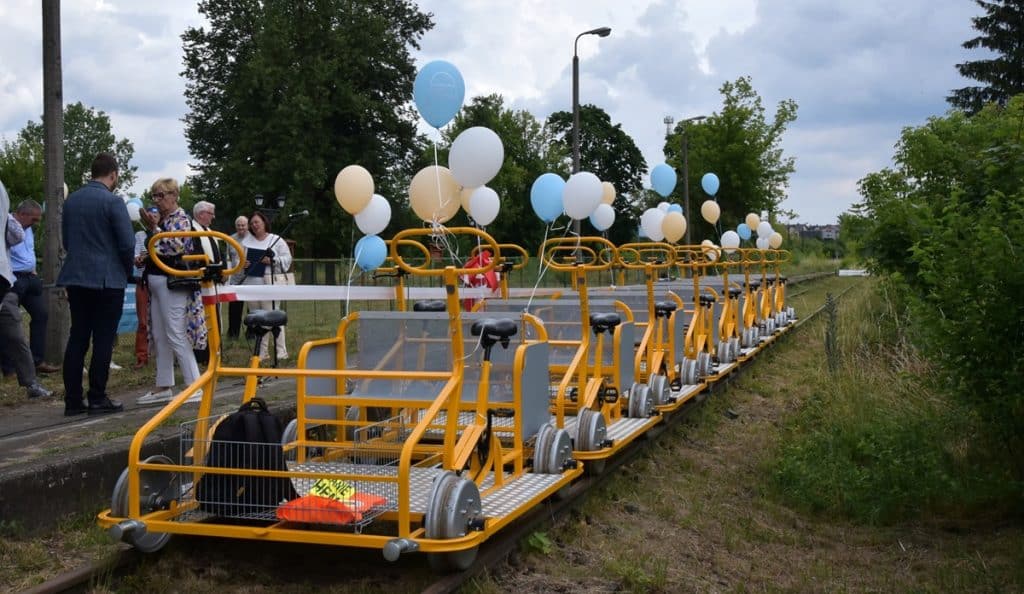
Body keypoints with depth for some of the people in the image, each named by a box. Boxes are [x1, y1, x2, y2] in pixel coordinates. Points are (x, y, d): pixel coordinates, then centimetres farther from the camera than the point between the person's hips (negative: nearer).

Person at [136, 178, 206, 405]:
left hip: (172, 283, -9)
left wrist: (154, 228, -18)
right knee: (159, 336, 10)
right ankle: (164, 386, 16)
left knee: (176, 336, -10)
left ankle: (195, 387, -7)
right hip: (156, 282, 9)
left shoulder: (180, 219, -9)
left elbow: (176, 247, -20)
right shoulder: (160, 219, 15)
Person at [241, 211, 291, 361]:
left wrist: (273, 260, -16)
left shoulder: (276, 240, 2)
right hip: (251, 283, 5)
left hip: (269, 283, -5)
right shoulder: (246, 241, 14)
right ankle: (261, 351, 14)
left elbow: (287, 259, -2)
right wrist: (242, 264, -3)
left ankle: (281, 350, -4)